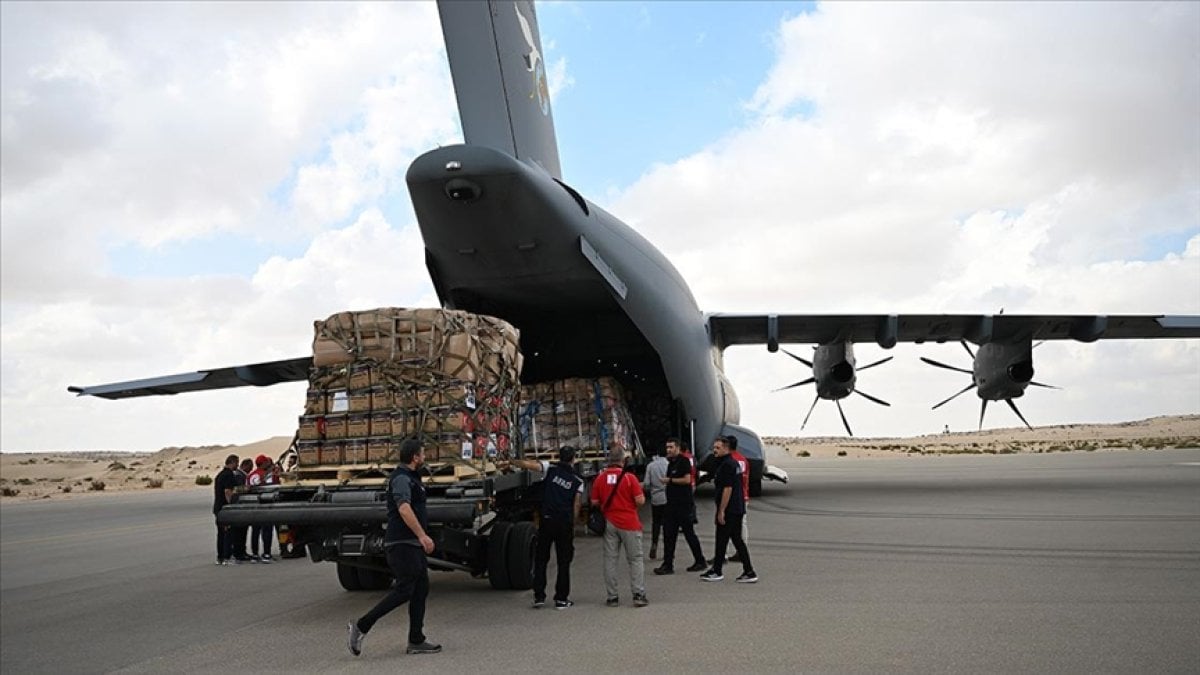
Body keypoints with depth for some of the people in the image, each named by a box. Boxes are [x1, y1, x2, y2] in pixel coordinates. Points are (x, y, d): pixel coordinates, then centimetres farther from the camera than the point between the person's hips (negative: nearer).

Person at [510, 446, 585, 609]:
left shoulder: (551, 469, -1)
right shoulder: (578, 481, 2)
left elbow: (527, 464, -8)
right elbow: (576, 505, 0)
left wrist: (510, 462, 7)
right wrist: (573, 525, 8)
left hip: (547, 520, 0)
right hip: (566, 523, 0)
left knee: (541, 559, 11)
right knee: (564, 562, 8)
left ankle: (539, 596, 9)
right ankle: (561, 599, 8)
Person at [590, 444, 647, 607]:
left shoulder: (600, 478, -2)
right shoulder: (629, 477, -11)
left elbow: (594, 503, 2)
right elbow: (640, 501, -12)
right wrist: (642, 494, 9)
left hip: (609, 523, 3)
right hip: (629, 523, -3)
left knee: (610, 559, 9)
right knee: (635, 559, 6)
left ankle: (612, 597, 10)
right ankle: (638, 595, 1)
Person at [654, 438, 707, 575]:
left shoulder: (684, 461, -11)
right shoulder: (671, 463, 17)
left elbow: (687, 479, -21)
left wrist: (670, 480, -15)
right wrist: (666, 483, 8)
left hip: (685, 504, -9)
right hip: (672, 504, 9)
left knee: (689, 533, 1)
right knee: (669, 535, 4)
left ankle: (700, 561, 14)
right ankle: (668, 565, 6)